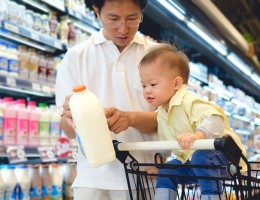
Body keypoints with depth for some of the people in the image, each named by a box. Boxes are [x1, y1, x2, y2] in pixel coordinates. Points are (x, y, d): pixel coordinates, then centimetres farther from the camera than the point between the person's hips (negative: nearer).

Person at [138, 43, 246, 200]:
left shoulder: (189, 102, -24)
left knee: (200, 157, -37)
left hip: (220, 153, -9)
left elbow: (214, 119, -39)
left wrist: (197, 135, -55)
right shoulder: (161, 113, 7)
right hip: (191, 160, 9)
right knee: (165, 172, 4)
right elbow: (164, 143, 21)